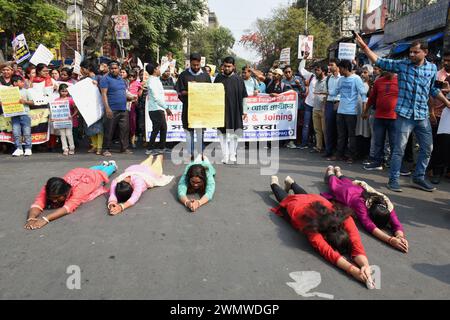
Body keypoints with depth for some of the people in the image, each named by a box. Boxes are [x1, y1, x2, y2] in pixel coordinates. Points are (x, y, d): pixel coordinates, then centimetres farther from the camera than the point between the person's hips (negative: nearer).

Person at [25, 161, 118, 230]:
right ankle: (104, 165, 67)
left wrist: (45, 219, -74)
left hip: (95, 176, -3)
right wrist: (31, 218, -71)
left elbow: (67, 208, -61)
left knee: (103, 172, 33)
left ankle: (112, 165, 64)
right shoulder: (48, 190, -40)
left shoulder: (78, 189, -51)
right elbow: (37, 205, -50)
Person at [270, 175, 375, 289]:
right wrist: (352, 269, -76)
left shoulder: (345, 218, -45)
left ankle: (290, 182, 64)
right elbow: (327, 251, -63)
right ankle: (274, 183, 58)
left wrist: (365, 265, -68)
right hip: (292, 205, -3)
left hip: (314, 200, 3)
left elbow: (356, 243, -50)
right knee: (283, 197, 34)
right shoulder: (312, 227, -53)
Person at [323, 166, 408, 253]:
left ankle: (338, 171, 64)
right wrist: (390, 240, -76)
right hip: (345, 191, -3)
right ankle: (330, 171, 59)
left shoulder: (387, 204, -41)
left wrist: (400, 237, -68)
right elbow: (369, 226, -63)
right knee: (335, 184, 31)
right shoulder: (360, 203, -52)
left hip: (361, 190, 3)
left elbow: (396, 224, -46)